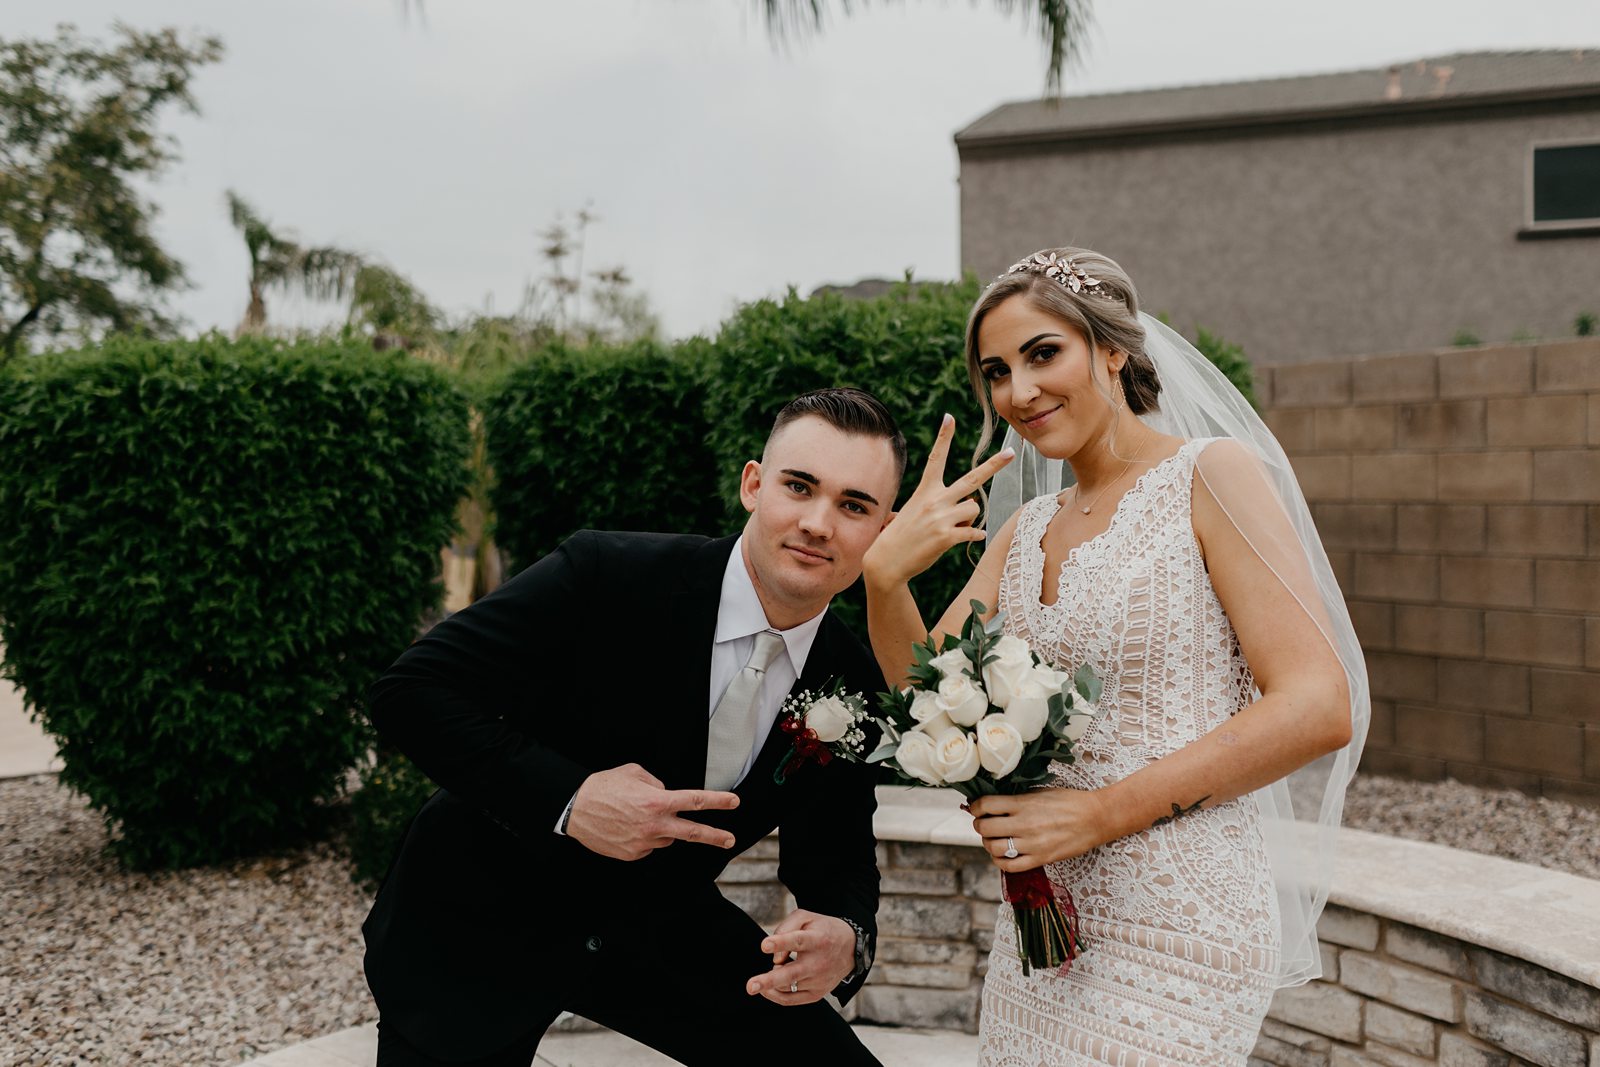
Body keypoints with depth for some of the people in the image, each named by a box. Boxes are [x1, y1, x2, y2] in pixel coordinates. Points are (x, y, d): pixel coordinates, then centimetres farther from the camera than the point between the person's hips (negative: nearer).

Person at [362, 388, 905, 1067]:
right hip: (481, 927, -3)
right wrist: (565, 799, -36)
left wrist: (846, 938, -25)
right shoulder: (605, 575, -25)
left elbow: (834, 857, -1)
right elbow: (410, 693, -25)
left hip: (659, 930, 4)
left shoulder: (853, 690, -10)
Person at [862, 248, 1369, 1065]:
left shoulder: (1211, 475, -9)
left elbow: (1320, 707, -17)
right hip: (1043, 923, 6)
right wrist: (885, 575, -11)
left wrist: (1102, 813, -19)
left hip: (1173, 932, -6)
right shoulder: (1024, 529, 11)